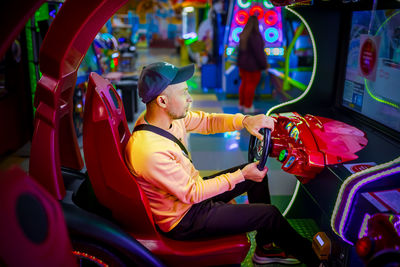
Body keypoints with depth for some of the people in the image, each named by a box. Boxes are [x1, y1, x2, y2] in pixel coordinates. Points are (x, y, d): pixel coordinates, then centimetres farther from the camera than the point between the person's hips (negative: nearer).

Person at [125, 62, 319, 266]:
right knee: (270, 214, -6)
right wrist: (240, 175, -21)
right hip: (182, 220, -9)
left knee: (257, 173, 13)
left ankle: (265, 249, 26)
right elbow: (192, 194, -27)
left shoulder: (171, 115, -10)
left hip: (190, 190, 9)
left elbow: (207, 121, 1)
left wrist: (244, 121, -18)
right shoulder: (149, 151, -35)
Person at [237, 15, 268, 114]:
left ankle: (241, 104, 25)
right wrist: (264, 66, -12)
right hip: (253, 65, -8)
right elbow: (259, 53, -22)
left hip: (244, 64, 8)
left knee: (244, 83, 16)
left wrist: (240, 64, 18)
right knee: (251, 85, 3)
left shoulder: (244, 35, 1)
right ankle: (247, 107, 12)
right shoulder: (255, 37, -23)